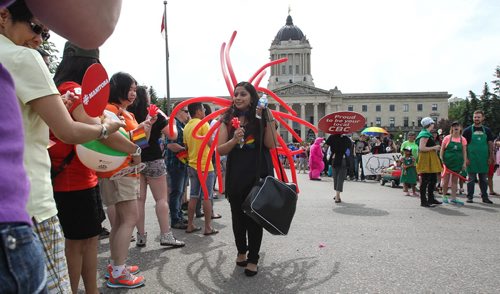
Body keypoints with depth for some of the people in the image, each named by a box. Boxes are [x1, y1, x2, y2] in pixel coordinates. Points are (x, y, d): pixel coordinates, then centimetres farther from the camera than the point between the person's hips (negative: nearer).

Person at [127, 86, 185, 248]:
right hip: (153, 160, -4)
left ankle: (141, 236, 14)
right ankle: (166, 236, 1)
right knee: (161, 198, 2)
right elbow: (172, 136, -2)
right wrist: (171, 122, 14)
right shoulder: (155, 115, -8)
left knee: (139, 199, 8)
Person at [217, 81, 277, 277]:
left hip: (259, 174, -2)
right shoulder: (228, 119, 3)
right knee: (238, 215, 13)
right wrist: (234, 140, -20)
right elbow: (220, 150, -2)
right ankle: (241, 251, 36)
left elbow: (271, 144, -9)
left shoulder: (262, 116, -1)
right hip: (236, 175, 2)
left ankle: (253, 259, 17)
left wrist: (268, 120, -16)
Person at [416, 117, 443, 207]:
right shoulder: (425, 134, -15)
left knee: (433, 180, 16)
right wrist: (434, 148, -17)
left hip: (431, 160, 11)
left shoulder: (427, 134, 19)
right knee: (425, 181, -7)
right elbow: (421, 148, -24)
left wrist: (436, 148, 16)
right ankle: (423, 201, -2)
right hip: (426, 160, -11)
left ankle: (431, 199, 28)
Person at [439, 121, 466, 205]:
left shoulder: (463, 139, 5)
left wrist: (464, 163, 0)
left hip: (457, 162, 2)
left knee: (455, 181, 6)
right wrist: (441, 160, -6)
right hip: (447, 161, -2)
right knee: (446, 180, 2)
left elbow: (464, 152, 6)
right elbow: (442, 150, 1)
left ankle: (453, 198, 11)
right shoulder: (447, 138, -1)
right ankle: (444, 196, 17)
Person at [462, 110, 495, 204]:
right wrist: (465, 158, -9)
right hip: (471, 159, -3)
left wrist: (491, 157, 2)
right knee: (471, 178, 3)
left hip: (484, 159, 3)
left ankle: (485, 197, 18)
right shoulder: (468, 130, -1)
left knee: (484, 179, 10)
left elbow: (490, 144, 9)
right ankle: (470, 197, 10)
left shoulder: (487, 130, 8)